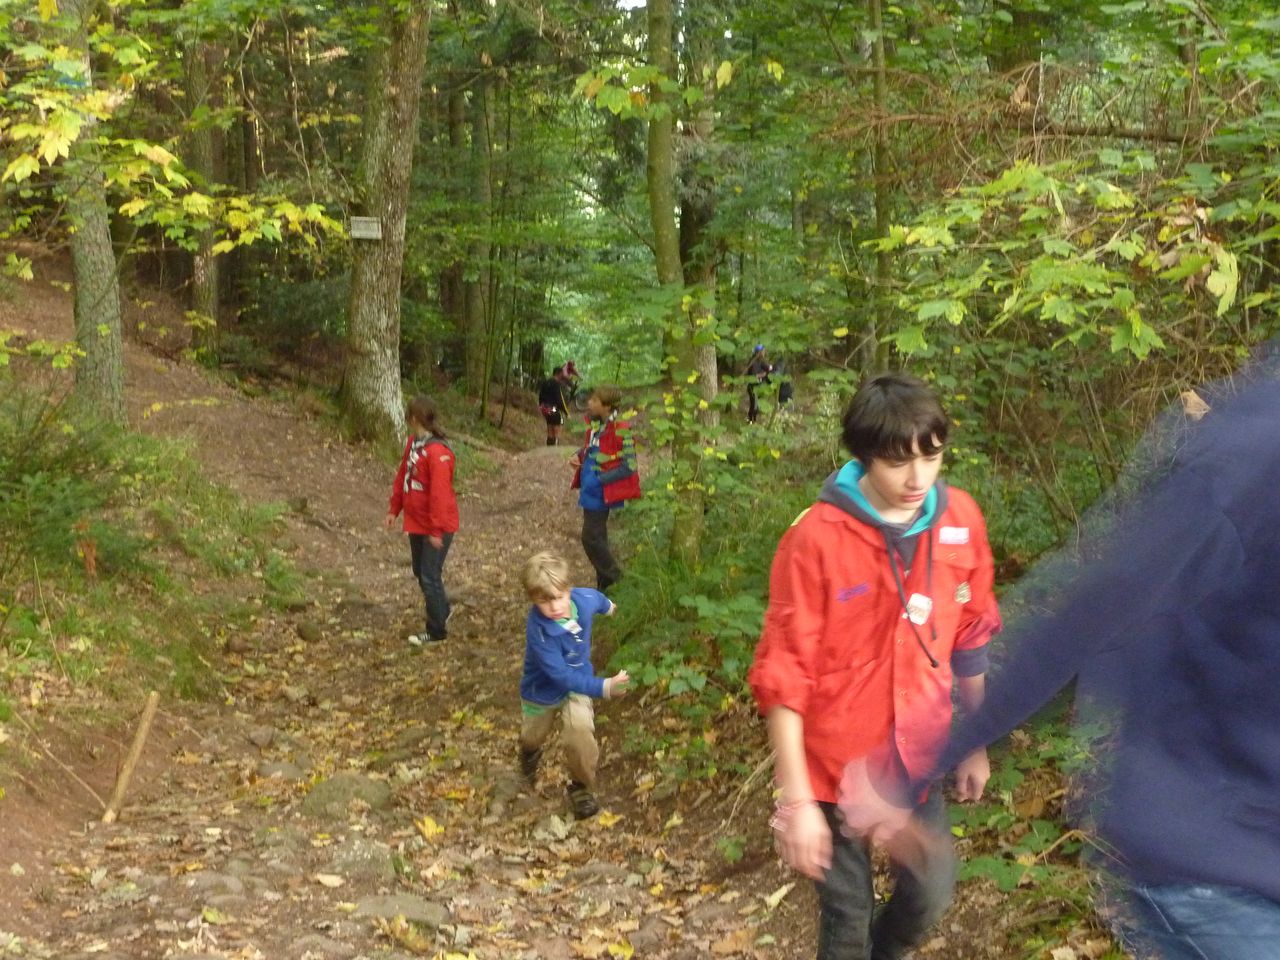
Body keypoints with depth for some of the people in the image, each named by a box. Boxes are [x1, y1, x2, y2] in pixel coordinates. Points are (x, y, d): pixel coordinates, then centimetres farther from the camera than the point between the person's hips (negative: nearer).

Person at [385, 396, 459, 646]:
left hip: (437, 526, -9)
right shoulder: (413, 442, 4)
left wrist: (436, 531, -23)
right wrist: (394, 510, 15)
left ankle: (437, 631, 14)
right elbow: (402, 476, 14)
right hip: (416, 522, 9)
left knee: (430, 577, 0)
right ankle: (442, 611, 41)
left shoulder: (437, 452, -25)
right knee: (420, 572, 20)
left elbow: (440, 493, -25)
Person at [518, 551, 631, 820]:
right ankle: (530, 754, 64)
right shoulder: (538, 630, -40)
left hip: (577, 681, 2)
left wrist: (608, 606, 26)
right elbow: (560, 675, -41)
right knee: (532, 736, 24)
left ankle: (582, 788, 2)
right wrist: (604, 687, -50)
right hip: (543, 689, -2)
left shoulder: (585, 599, -27)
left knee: (580, 731, -24)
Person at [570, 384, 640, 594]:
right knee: (597, 537, 16)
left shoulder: (620, 431, -21)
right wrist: (578, 455, 1)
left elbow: (629, 467, -21)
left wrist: (599, 480, -22)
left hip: (600, 493, -9)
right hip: (590, 490, 9)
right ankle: (604, 584, 27)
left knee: (591, 538, -6)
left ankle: (616, 581, 8)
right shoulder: (595, 424, 3)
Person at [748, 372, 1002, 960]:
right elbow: (783, 675, -17)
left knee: (930, 895, 17)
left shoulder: (961, 520, -5)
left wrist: (977, 743, 15)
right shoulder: (816, 539, -20)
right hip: (836, 765, -4)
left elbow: (971, 640, 8)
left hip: (918, 758, 4)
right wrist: (795, 800, -18)